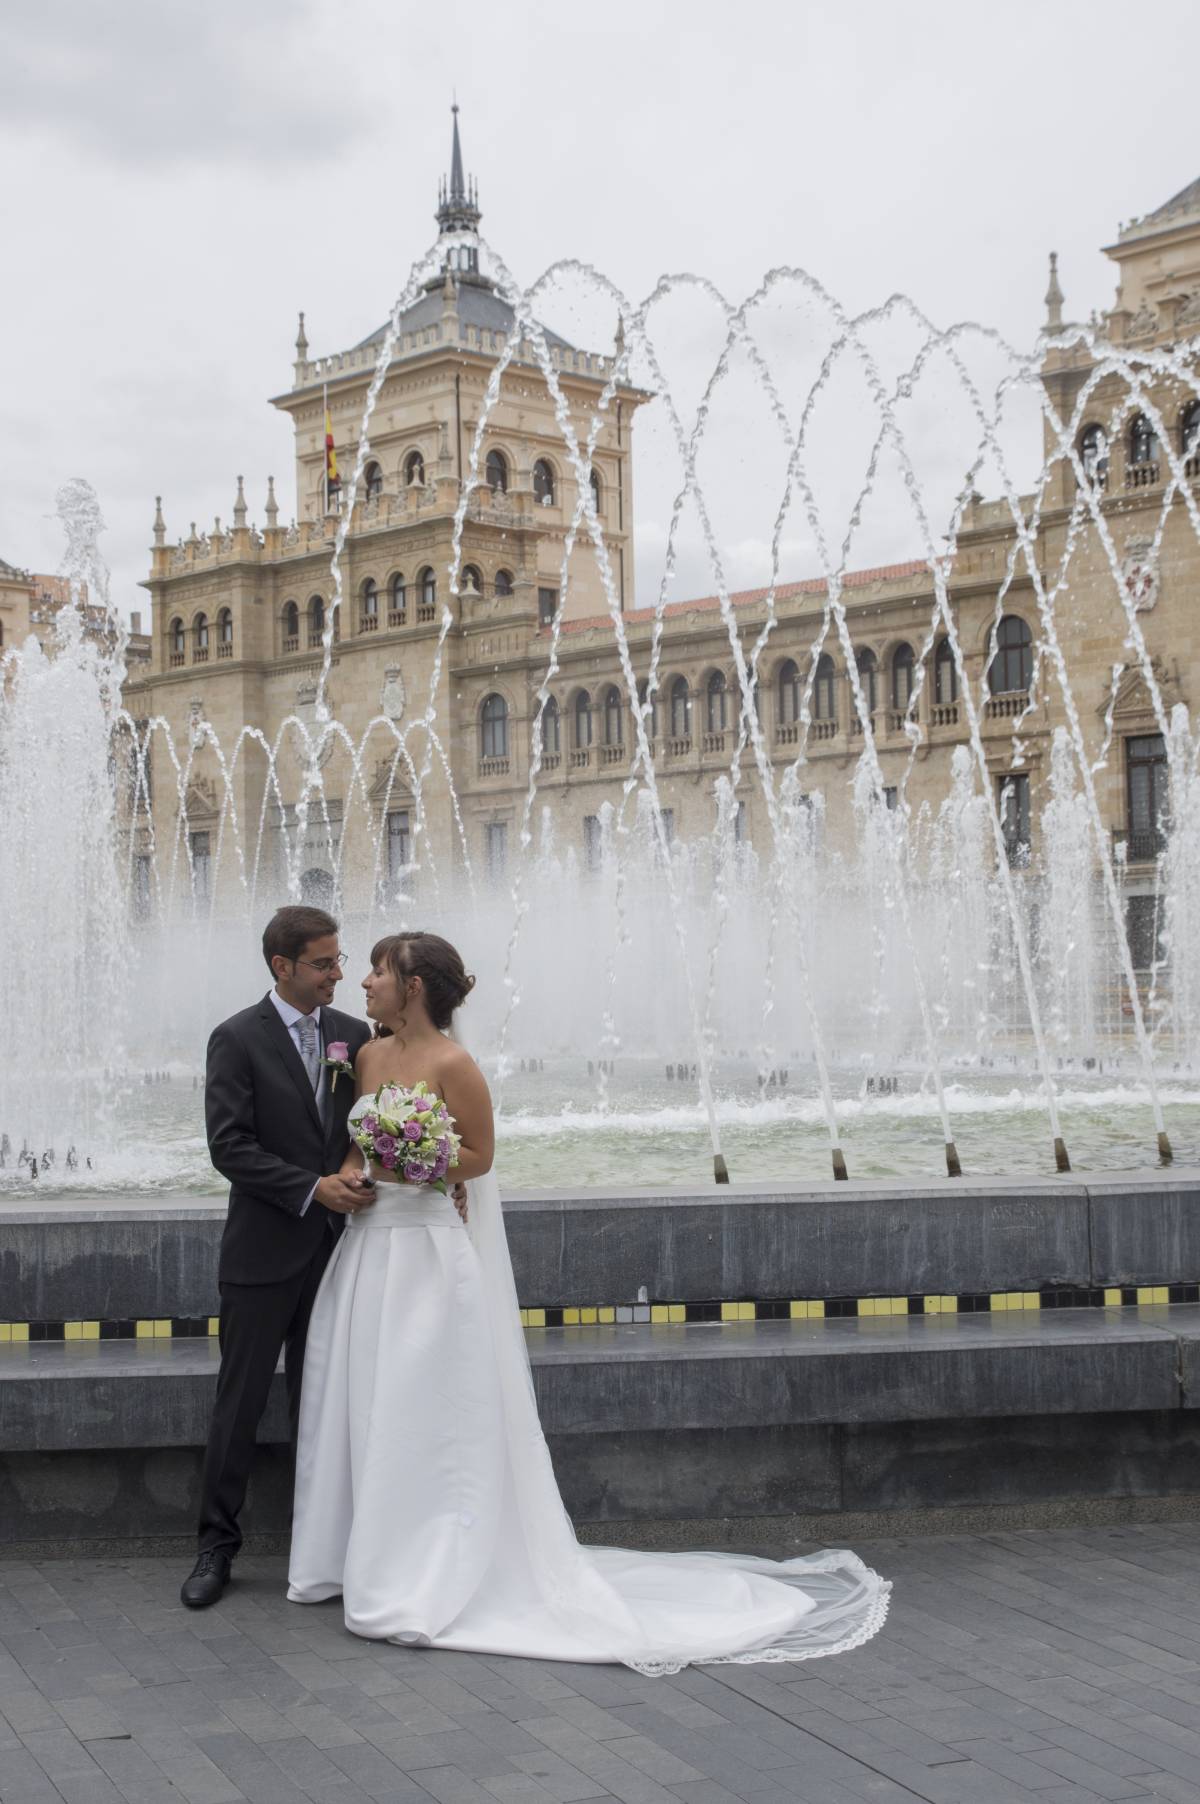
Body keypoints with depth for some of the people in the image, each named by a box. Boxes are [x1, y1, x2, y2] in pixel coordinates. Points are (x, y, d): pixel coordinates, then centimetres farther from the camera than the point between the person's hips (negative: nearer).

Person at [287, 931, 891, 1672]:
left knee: (427, 1420, -2)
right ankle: (361, 1556, 26)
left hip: (431, 1254, -8)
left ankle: (432, 1583, 8)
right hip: (370, 1249, 8)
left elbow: (479, 1155, -9)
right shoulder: (368, 1056, 8)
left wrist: (403, 1164, -17)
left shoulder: (452, 1064, -14)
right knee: (361, 1407, 12)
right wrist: (349, 1171, -4)